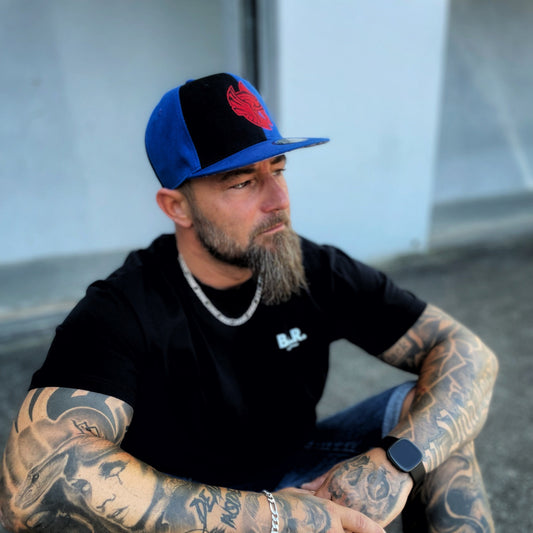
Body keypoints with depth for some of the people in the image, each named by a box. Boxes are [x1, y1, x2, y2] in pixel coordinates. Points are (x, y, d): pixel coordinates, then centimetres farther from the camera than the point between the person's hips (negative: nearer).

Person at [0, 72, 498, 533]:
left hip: (294, 472, 3)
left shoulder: (319, 272, -14)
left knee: (431, 407, -16)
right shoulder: (122, 313, -25)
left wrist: (397, 461, -32)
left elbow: (471, 357, -13)